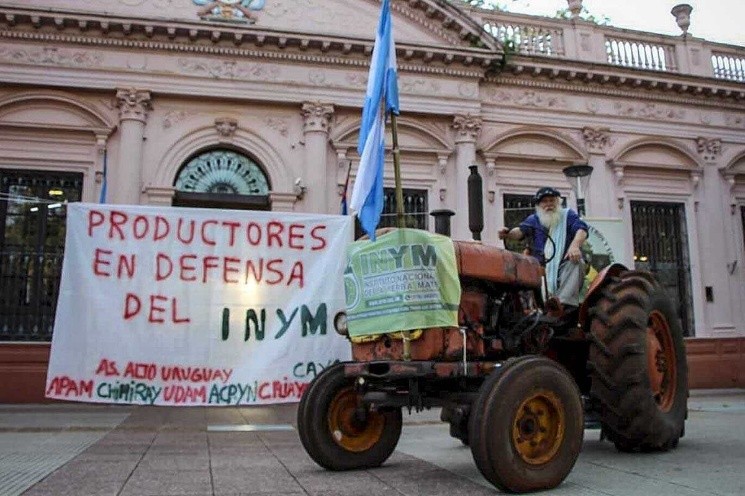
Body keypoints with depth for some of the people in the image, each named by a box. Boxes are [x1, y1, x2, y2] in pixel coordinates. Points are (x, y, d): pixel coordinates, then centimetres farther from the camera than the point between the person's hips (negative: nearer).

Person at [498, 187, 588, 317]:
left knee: (577, 262, -32)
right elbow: (521, 230, -4)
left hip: (566, 264, 0)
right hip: (542, 266, 1)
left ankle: (563, 304, -48)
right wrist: (508, 234, -30)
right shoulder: (533, 219, 16)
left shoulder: (568, 215, 14)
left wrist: (575, 245, -28)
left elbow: (581, 229, -4)